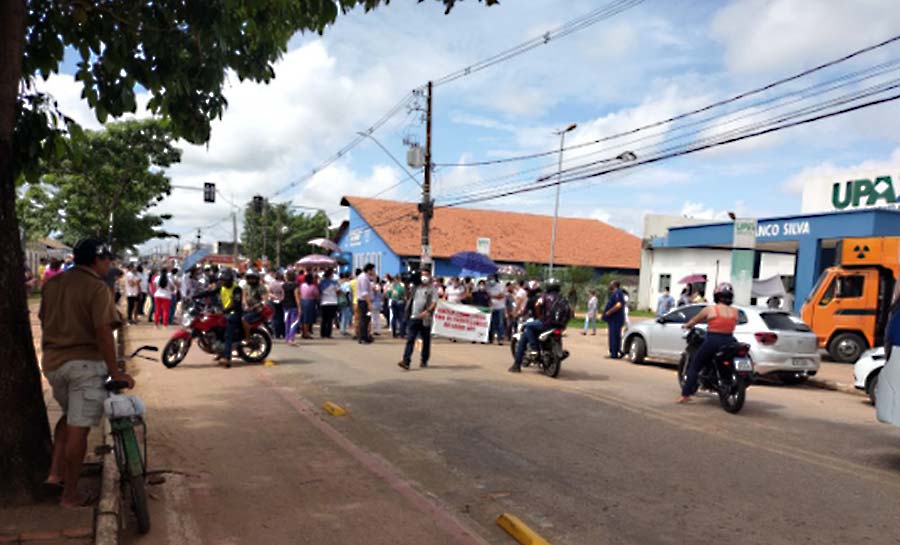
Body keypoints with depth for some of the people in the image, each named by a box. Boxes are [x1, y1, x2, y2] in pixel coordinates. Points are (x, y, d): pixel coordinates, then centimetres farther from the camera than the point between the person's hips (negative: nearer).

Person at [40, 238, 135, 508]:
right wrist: (114, 371, -16)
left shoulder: (51, 284, 9)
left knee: (69, 416, 28)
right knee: (79, 428, 0)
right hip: (85, 363, -7)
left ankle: (55, 472, 23)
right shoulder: (97, 288, -13)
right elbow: (103, 332, -20)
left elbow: (43, 320, 18)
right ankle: (70, 495, 8)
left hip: (52, 362, 8)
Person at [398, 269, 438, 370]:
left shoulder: (432, 289, -2)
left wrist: (427, 311, -25)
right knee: (410, 339, -6)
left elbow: (434, 303, -11)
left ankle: (424, 361, 22)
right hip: (413, 317, 3)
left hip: (425, 319, -3)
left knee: (426, 340, 9)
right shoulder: (415, 287, 12)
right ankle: (406, 361, -11)